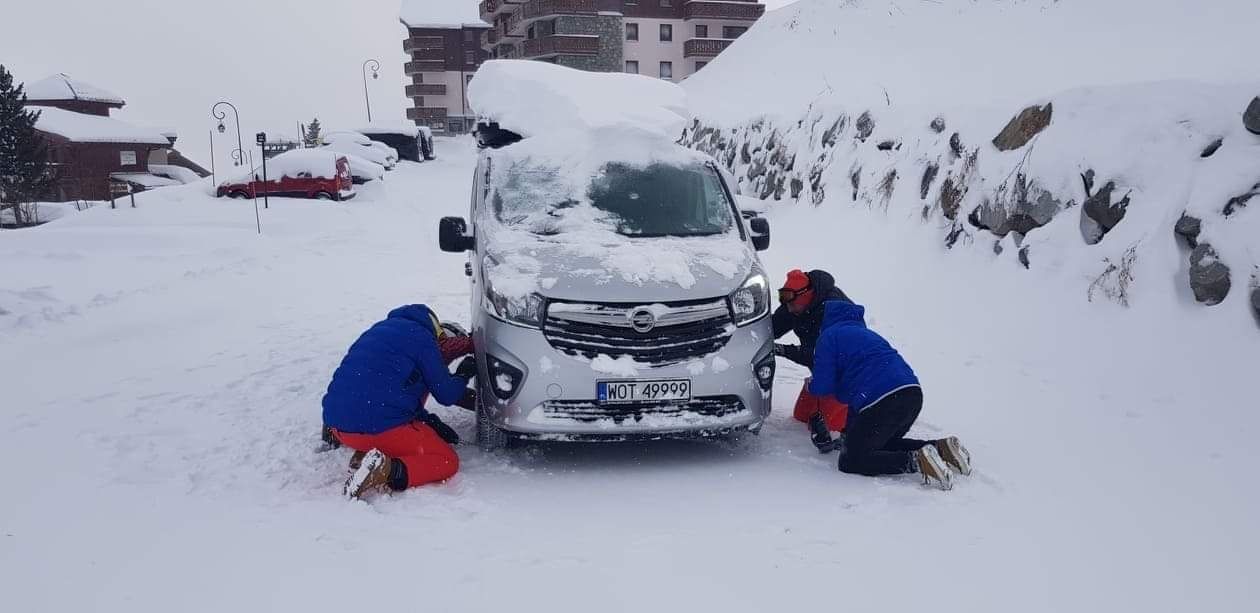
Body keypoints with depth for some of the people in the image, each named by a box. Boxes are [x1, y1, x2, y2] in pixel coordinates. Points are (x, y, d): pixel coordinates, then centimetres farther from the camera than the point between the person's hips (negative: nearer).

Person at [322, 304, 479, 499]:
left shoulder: (381, 329, 24)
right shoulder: (421, 337, 0)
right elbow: (447, 395, 2)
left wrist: (430, 422, 18)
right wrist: (464, 375, 23)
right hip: (379, 427, -8)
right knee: (447, 461, 8)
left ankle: (365, 454, 8)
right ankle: (390, 470, -19)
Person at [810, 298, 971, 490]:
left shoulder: (829, 336, 8)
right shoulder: (866, 333, 33)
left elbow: (822, 387, 1)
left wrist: (811, 386, 26)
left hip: (881, 401, -8)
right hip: (914, 394, 9)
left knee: (850, 461, 2)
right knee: (884, 445, 30)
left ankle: (916, 461, -16)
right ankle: (941, 448, 9)